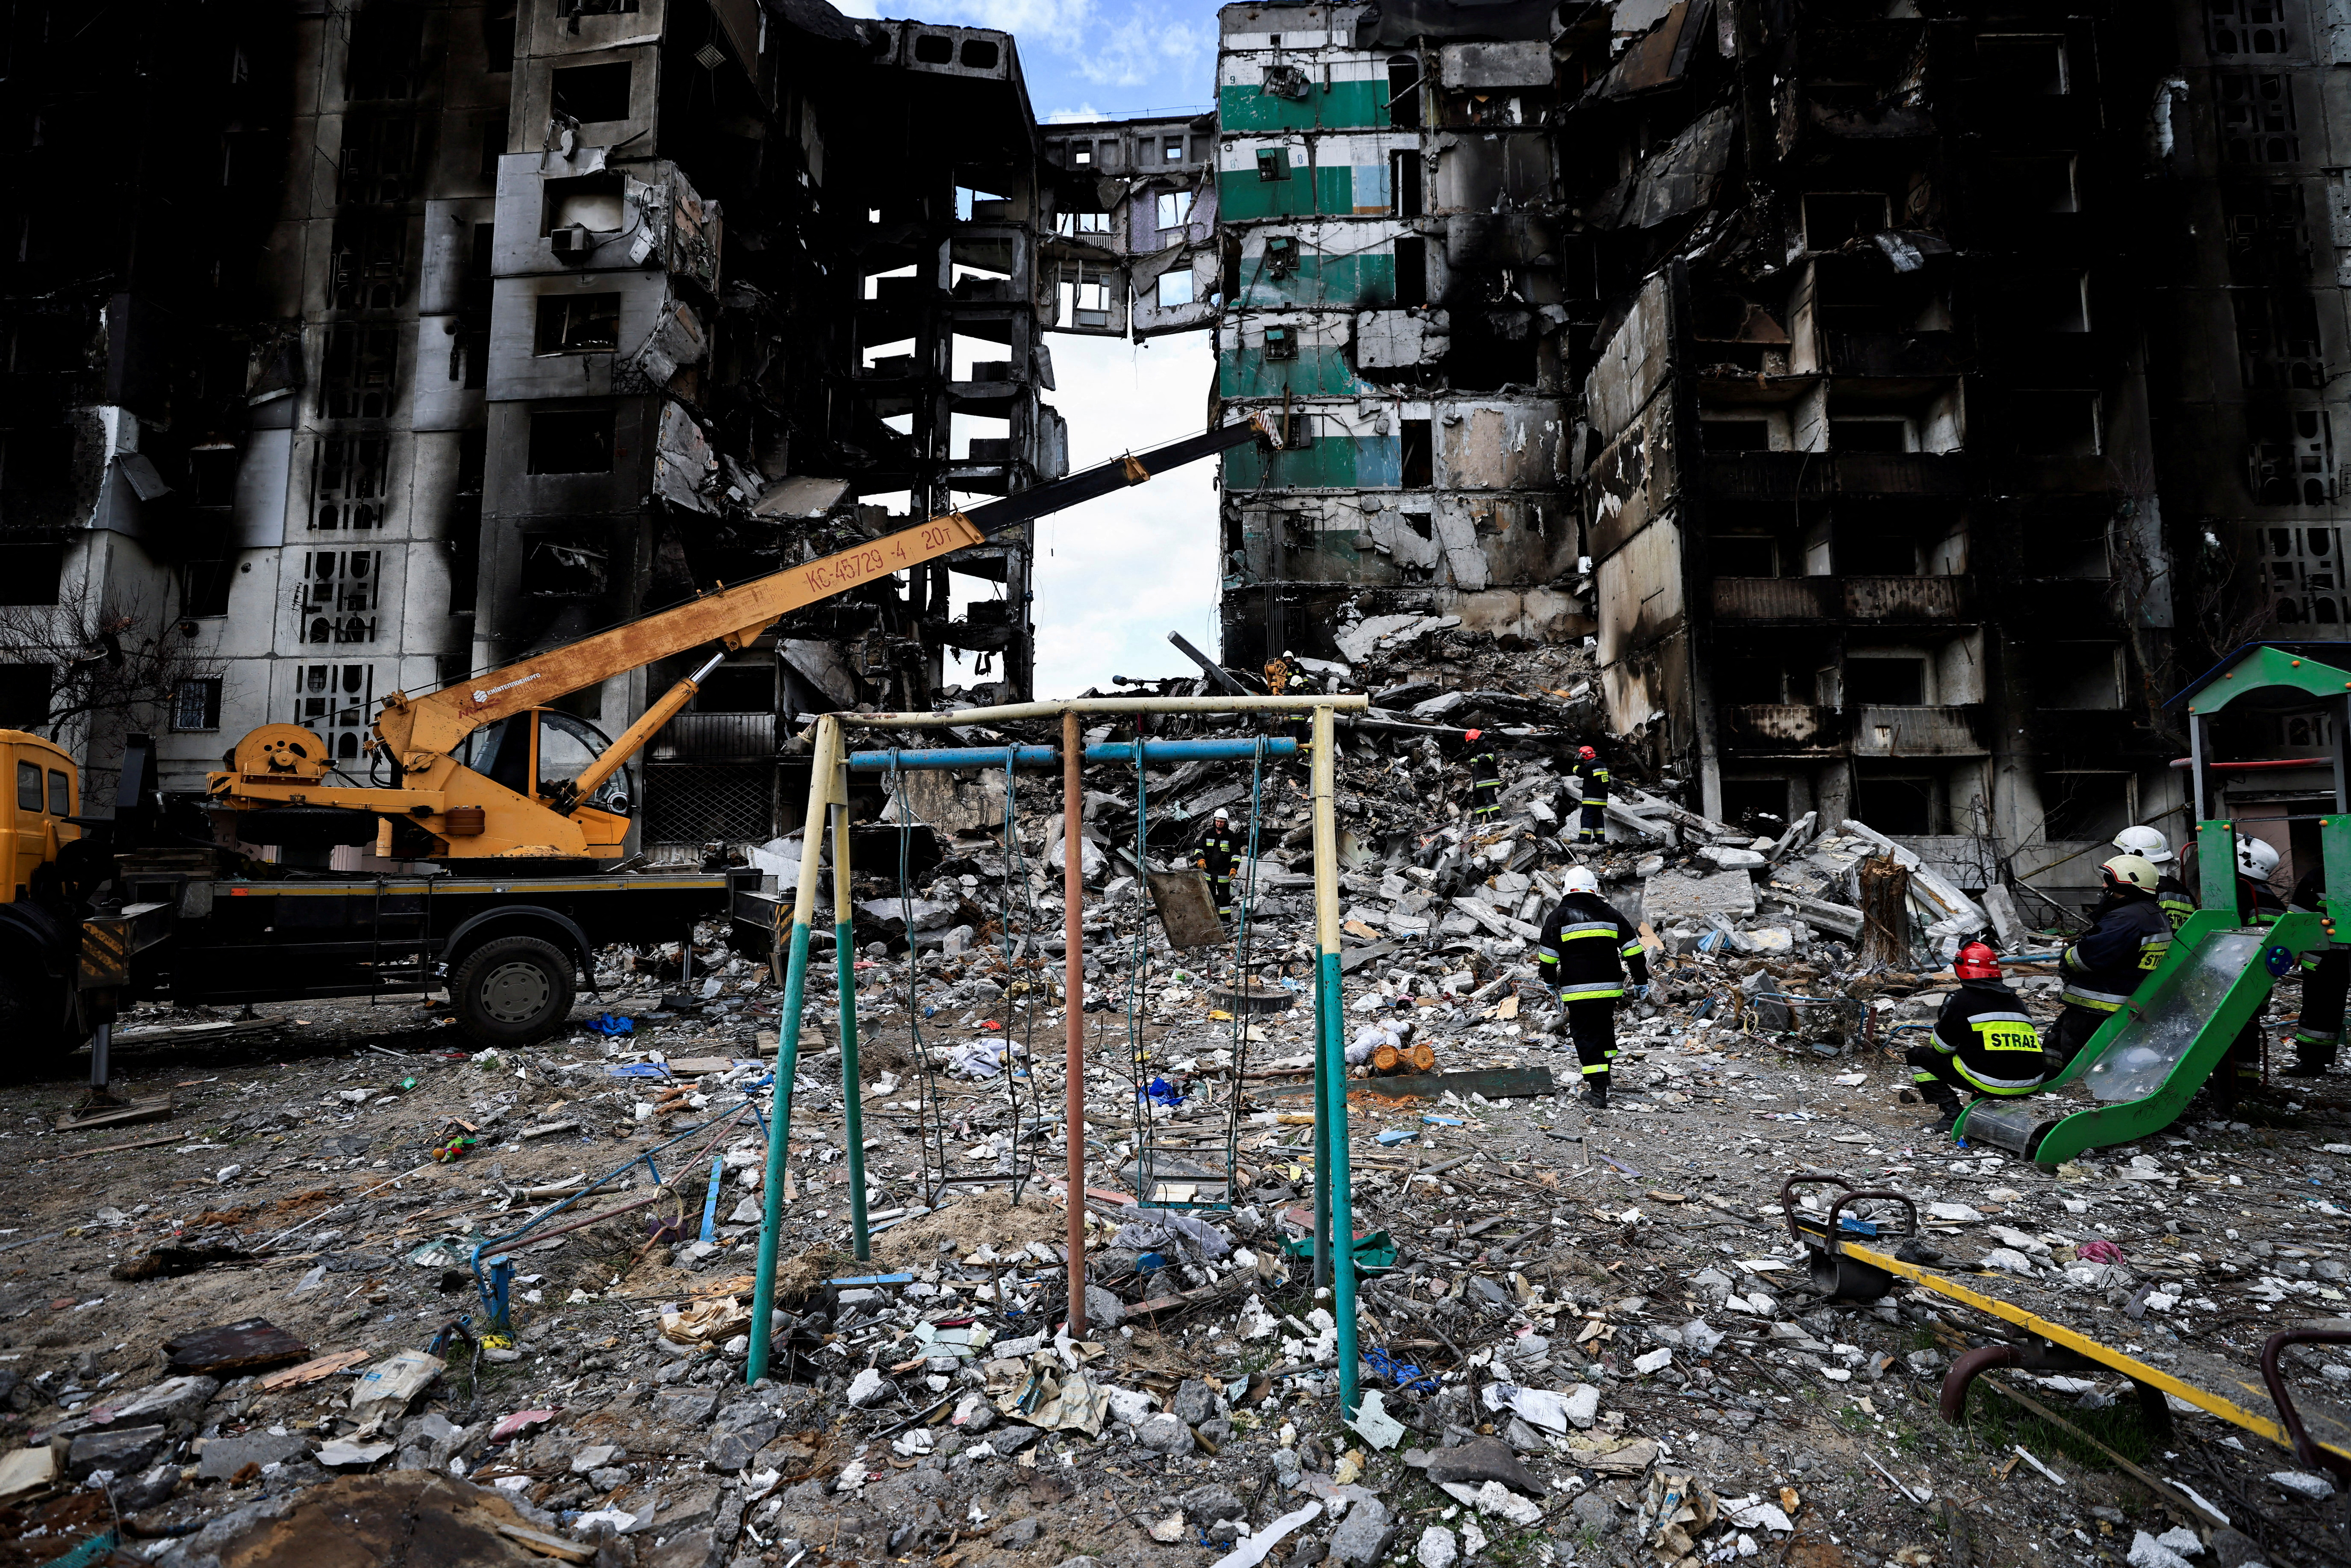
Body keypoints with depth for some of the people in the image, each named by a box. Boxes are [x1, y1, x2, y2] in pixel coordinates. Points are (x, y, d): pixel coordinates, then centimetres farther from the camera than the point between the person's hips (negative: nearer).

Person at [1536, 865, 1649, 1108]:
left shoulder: (1559, 916, -1)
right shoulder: (1610, 913, 9)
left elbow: (1547, 957, 0)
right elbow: (1634, 950, 10)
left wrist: (1551, 983, 16)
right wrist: (1641, 981, 19)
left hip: (1577, 990, -4)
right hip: (1610, 987, 4)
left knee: (1586, 1036, 0)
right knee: (1605, 1029, 21)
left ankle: (1598, 1091, -6)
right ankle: (1603, 1078, 33)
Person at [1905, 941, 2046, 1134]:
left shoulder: (1959, 999, -2)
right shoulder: (2016, 999, 16)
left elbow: (1942, 1047, 3)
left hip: (1989, 1084, -6)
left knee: (1918, 1056, 11)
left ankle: (1953, 1113, 0)